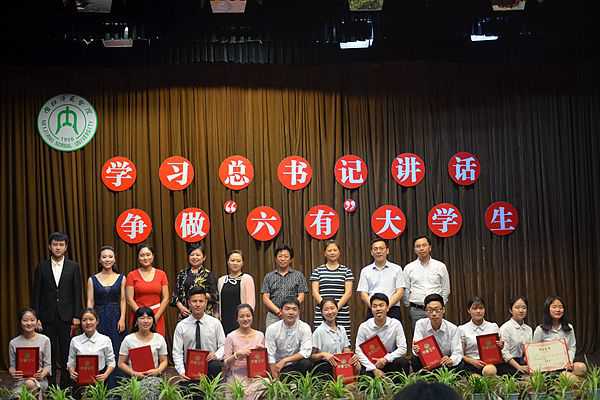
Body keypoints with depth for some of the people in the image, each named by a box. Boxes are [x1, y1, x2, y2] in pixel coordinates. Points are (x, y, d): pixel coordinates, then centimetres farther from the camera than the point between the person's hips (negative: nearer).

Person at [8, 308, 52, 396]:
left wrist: (43, 374, -19)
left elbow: (48, 365, 3)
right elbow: (12, 366, 12)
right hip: (20, 380, 1)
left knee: (30, 384, -36)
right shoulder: (13, 343, 8)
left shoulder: (44, 340, 3)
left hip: (39, 380, -1)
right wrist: (12, 373, -12)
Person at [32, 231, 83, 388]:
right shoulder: (42, 267, 4)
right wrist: (36, 317, -2)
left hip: (66, 317, -1)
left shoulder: (73, 267, 3)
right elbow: (36, 294, 4)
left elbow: (77, 294, 2)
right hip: (47, 318, 1)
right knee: (49, 353, 3)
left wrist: (76, 316, -4)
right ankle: (50, 386, 11)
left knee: (66, 354, 0)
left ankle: (66, 386, 8)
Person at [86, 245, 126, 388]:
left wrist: (122, 318, -7)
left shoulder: (121, 278, 5)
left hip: (116, 318, 0)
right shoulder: (92, 279, 5)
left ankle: (114, 386, 4)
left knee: (116, 352, -2)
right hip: (99, 318, 0)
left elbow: (122, 300, 3)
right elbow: (90, 301, 2)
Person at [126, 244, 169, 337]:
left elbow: (165, 299, 4)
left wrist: (156, 317, -6)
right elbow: (129, 299, -1)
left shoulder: (161, 274, 7)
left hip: (157, 317, 1)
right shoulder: (132, 275, 4)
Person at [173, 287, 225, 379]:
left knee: (215, 365, -33)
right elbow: (177, 352, 2)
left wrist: (216, 355, -16)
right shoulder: (181, 326, 4)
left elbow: (223, 345, 6)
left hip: (210, 363, 1)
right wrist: (181, 371, -13)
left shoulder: (215, 323, 4)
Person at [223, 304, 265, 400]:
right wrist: (237, 354, -17)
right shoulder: (231, 337, -1)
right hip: (237, 377, -3)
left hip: (255, 376, 3)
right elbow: (225, 363, -1)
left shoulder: (260, 335, 7)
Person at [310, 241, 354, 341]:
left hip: (342, 314, 0)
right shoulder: (317, 271, 11)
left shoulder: (346, 271, 10)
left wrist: (337, 307, -10)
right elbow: (315, 292, 4)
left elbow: (348, 292, 3)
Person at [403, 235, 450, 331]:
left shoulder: (440, 266, 6)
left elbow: (446, 290, 12)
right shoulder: (408, 268, 6)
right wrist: (409, 306, 10)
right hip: (416, 311, 0)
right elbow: (405, 291, 11)